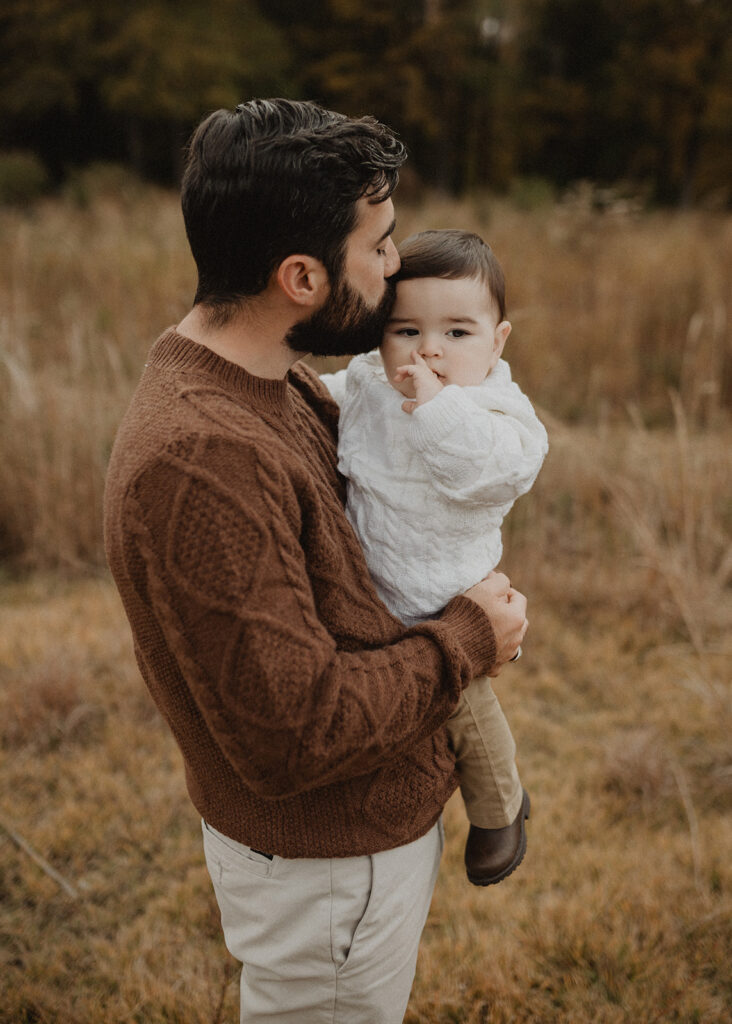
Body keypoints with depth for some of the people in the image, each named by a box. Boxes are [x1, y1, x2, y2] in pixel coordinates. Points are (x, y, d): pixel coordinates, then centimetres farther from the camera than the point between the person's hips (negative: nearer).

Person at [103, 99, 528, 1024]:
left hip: (367, 820, 9)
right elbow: (298, 732, -31)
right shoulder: (200, 461, -34)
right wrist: (468, 637, -18)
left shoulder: (268, 382, -1)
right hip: (327, 867, -9)